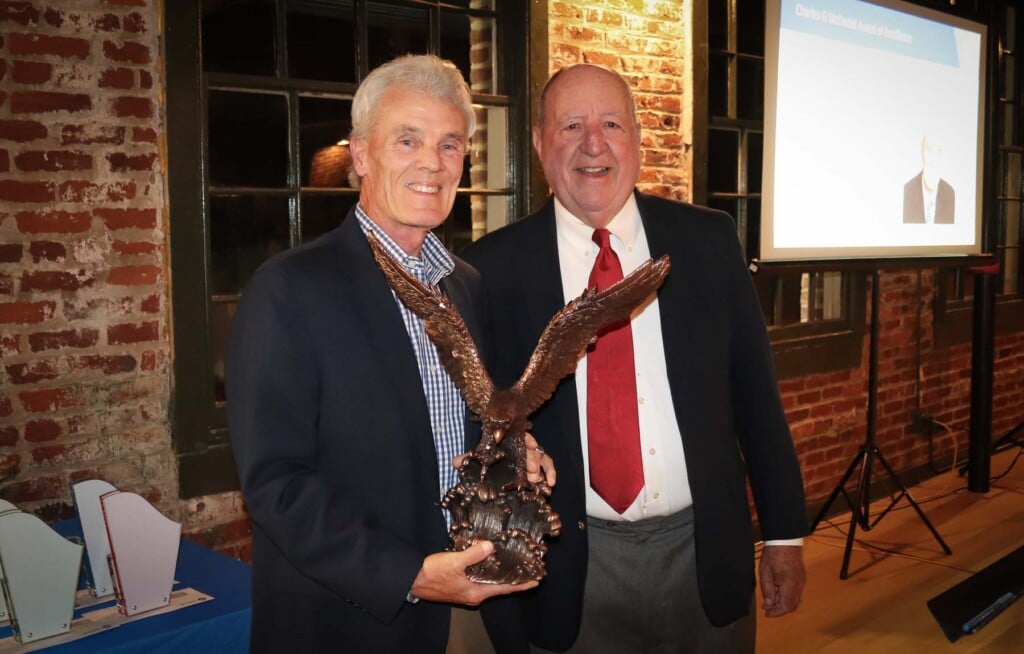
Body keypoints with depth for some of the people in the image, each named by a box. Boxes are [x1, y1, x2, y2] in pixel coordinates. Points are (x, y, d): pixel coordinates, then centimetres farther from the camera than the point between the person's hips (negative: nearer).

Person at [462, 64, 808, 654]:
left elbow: (756, 392, 3)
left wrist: (785, 531, 5)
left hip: (707, 554, 2)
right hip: (572, 568, -1)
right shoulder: (496, 267, -6)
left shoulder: (708, 241, -1)